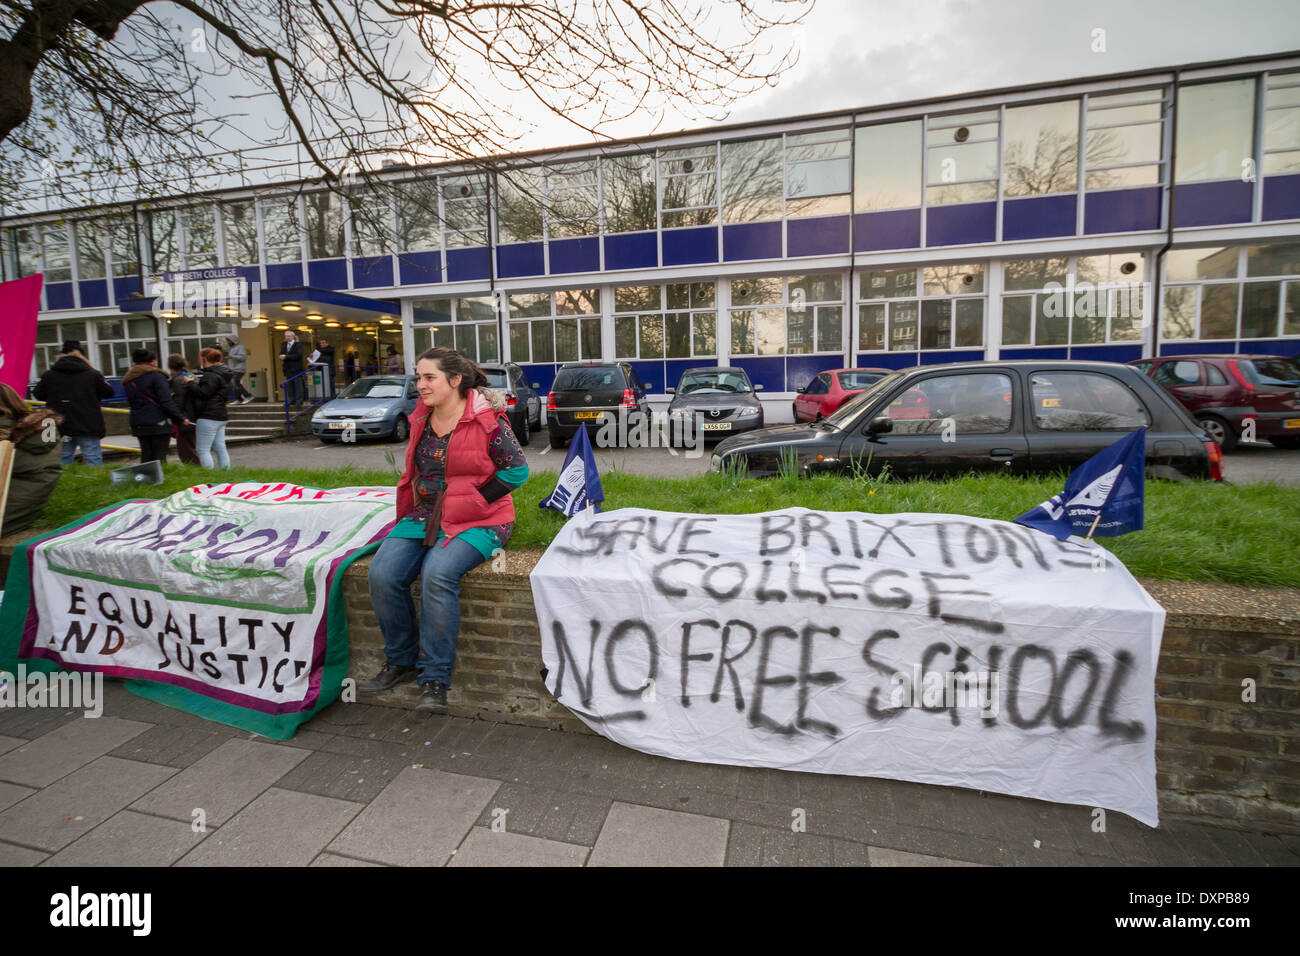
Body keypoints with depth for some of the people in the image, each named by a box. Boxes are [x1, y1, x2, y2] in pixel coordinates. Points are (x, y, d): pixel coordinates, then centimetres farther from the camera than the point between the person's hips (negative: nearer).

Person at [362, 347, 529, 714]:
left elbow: (517, 469, -8)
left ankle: (435, 679, -15)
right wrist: (416, 503, 9)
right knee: (382, 574, -15)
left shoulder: (487, 419, -10)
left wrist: (472, 502, -12)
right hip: (423, 516, 7)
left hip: (476, 521, -6)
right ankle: (401, 662, 8)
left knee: (437, 574, -31)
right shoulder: (421, 419, 12)